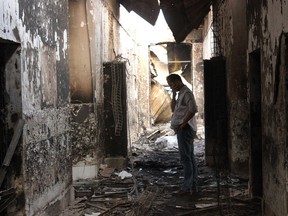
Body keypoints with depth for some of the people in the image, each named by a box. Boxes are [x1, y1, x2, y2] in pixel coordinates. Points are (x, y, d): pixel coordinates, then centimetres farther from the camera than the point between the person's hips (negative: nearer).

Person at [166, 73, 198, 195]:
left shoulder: (186, 93, -11)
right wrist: (173, 95, 11)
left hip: (185, 129, -11)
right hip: (183, 130, 11)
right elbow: (173, 109, 22)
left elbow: (193, 109, -24)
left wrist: (183, 123, -19)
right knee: (190, 158, 11)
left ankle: (187, 187, -10)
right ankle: (193, 186, 15)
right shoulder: (181, 93, 20)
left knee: (185, 158, -11)